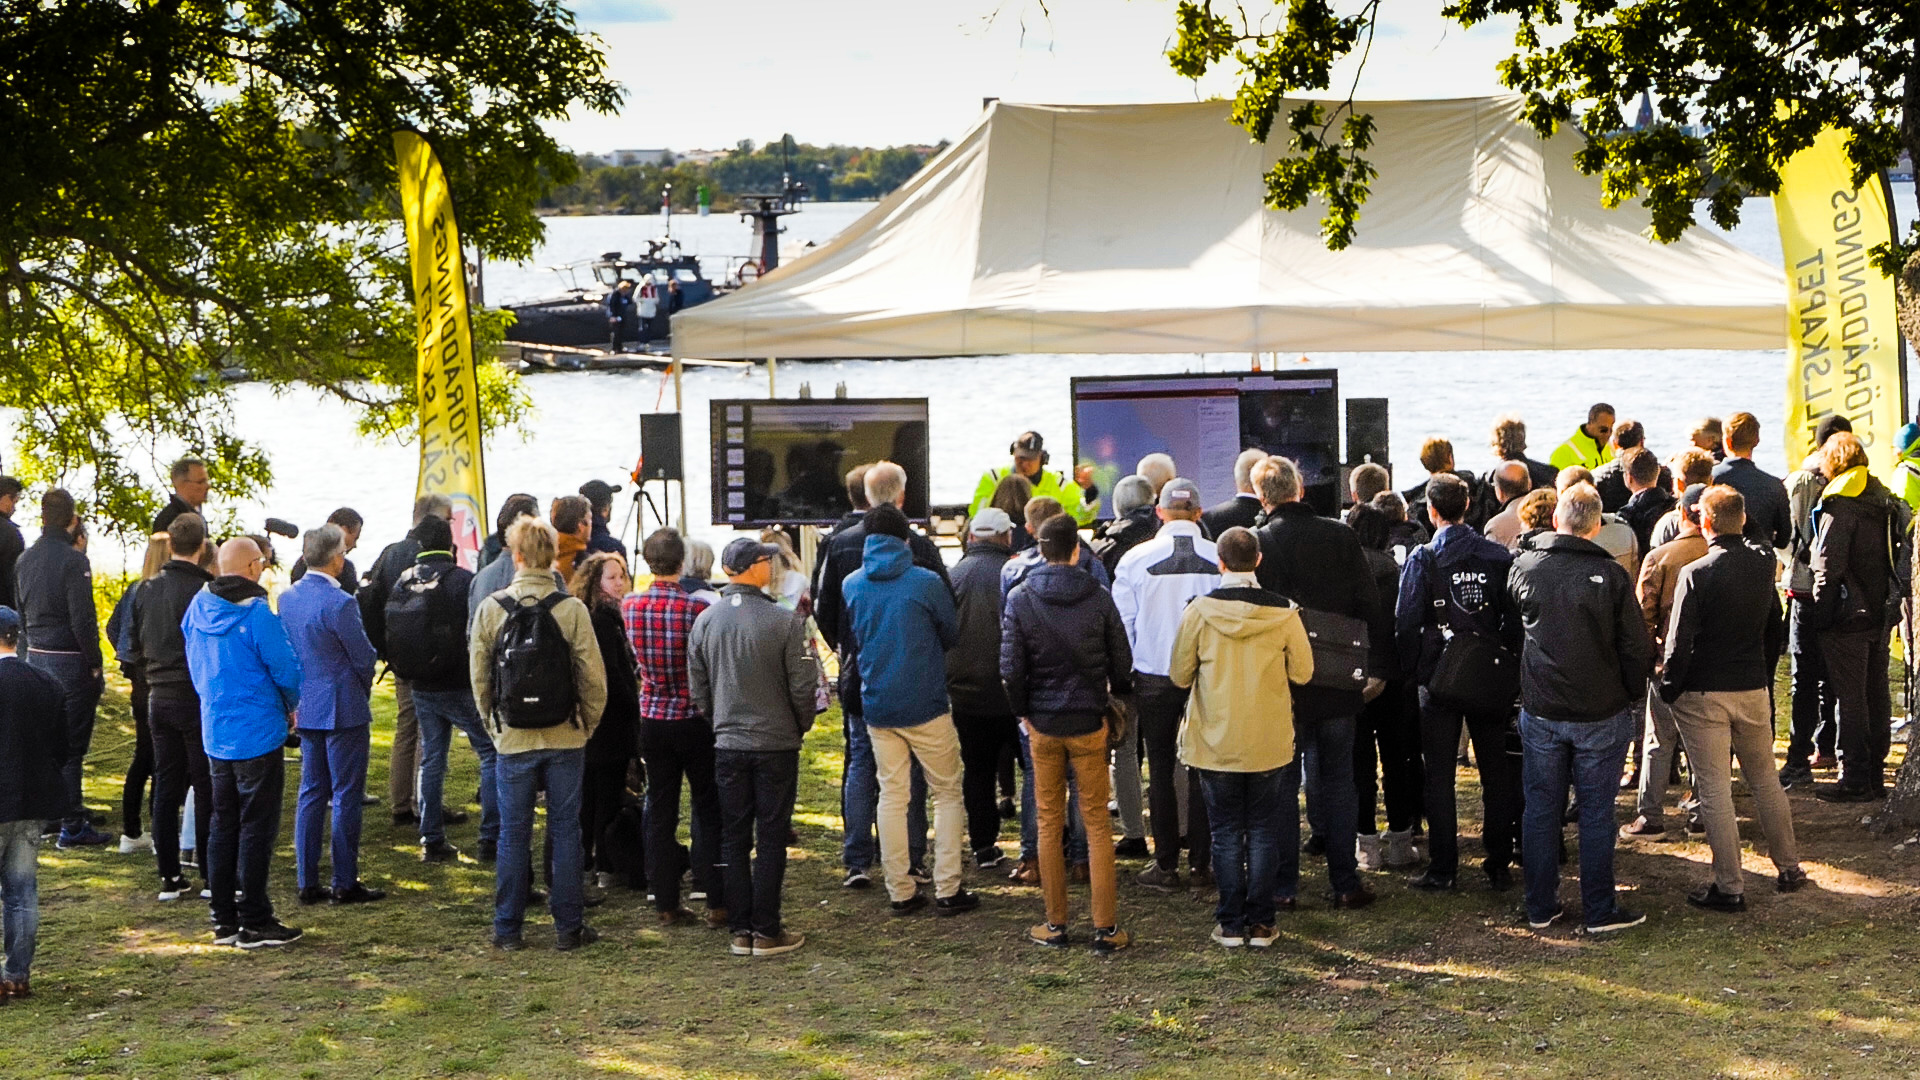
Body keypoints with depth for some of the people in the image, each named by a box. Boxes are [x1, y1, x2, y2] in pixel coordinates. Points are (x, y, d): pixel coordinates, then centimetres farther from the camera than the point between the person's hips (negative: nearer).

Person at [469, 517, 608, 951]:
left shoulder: (490, 609, -5)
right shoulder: (572, 609, -9)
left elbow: (479, 678, 2)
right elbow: (593, 678, -7)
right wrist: (587, 725, 8)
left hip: (512, 740, 1)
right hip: (565, 738, -1)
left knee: (513, 834, 9)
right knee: (565, 830, 8)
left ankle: (508, 928, 14)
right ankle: (568, 927, 12)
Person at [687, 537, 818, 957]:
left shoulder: (705, 621, -1)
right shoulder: (785, 621, -14)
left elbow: (697, 688, 6)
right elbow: (802, 686, -10)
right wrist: (801, 726, 8)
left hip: (727, 745, 4)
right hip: (776, 744, -4)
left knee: (734, 839, 10)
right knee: (771, 839, 3)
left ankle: (741, 929, 12)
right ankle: (767, 930, 5)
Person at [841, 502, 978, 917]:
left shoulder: (852, 585, -1)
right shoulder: (927, 582, -11)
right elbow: (951, 635, 2)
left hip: (877, 707, 3)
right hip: (926, 705, -3)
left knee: (891, 796, 10)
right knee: (947, 793, 7)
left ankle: (900, 891, 11)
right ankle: (947, 890, 4)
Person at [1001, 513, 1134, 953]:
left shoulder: (1020, 600, -6)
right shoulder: (1098, 599, -6)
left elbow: (1011, 669, -7)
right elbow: (1122, 664, -2)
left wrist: (1023, 713, 7)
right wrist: (1114, 700, 16)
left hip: (1042, 724, 0)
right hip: (1089, 722, 0)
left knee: (1049, 823, 10)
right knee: (1097, 824, 4)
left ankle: (1056, 924, 14)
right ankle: (1105, 928, 4)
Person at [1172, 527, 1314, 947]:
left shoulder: (1199, 611, -10)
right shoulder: (1283, 613, -8)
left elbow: (1180, 675, -2)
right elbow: (1302, 672, 1)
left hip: (1216, 743, 0)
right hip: (1270, 743, 1)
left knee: (1226, 832, 9)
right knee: (1264, 831, 10)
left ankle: (1231, 923, 12)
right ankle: (1261, 923, 11)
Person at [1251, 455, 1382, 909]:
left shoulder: (1256, 544, -13)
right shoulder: (1341, 536, -5)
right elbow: (1372, 608, -3)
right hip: (1337, 685, 2)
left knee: (1281, 787, 8)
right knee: (1337, 783, 13)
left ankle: (1283, 885, 10)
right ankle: (1346, 883, 15)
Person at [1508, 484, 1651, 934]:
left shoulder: (1524, 568, -3)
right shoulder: (1611, 576, -12)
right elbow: (1637, 648, -7)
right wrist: (1631, 694, 9)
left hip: (1540, 710, 2)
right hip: (1601, 712, -2)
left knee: (1540, 808, 11)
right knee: (1596, 812, 6)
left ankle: (1540, 906, 17)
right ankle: (1599, 910, 11)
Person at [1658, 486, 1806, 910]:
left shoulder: (1696, 573, -17)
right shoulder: (1763, 564, 1)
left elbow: (1680, 642, -17)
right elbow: (1777, 630, 12)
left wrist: (1669, 688, -3)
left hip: (1703, 697, -5)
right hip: (1754, 690, 5)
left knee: (1715, 790, 1)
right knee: (1765, 780, 20)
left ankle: (1729, 887, 4)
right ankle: (1789, 867, 29)